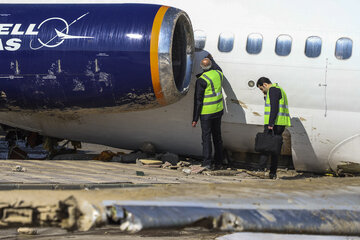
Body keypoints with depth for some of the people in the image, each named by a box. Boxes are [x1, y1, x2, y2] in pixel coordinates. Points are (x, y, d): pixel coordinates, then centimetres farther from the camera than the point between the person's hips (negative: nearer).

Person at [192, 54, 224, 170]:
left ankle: (207, 163, -4)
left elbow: (198, 101, -15)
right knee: (217, 136, 15)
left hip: (206, 113, -6)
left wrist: (195, 119, -10)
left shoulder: (201, 80, -17)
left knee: (206, 137, -2)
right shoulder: (218, 73, 0)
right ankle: (218, 162, 21)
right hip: (218, 110, 6)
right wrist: (212, 59, 48)